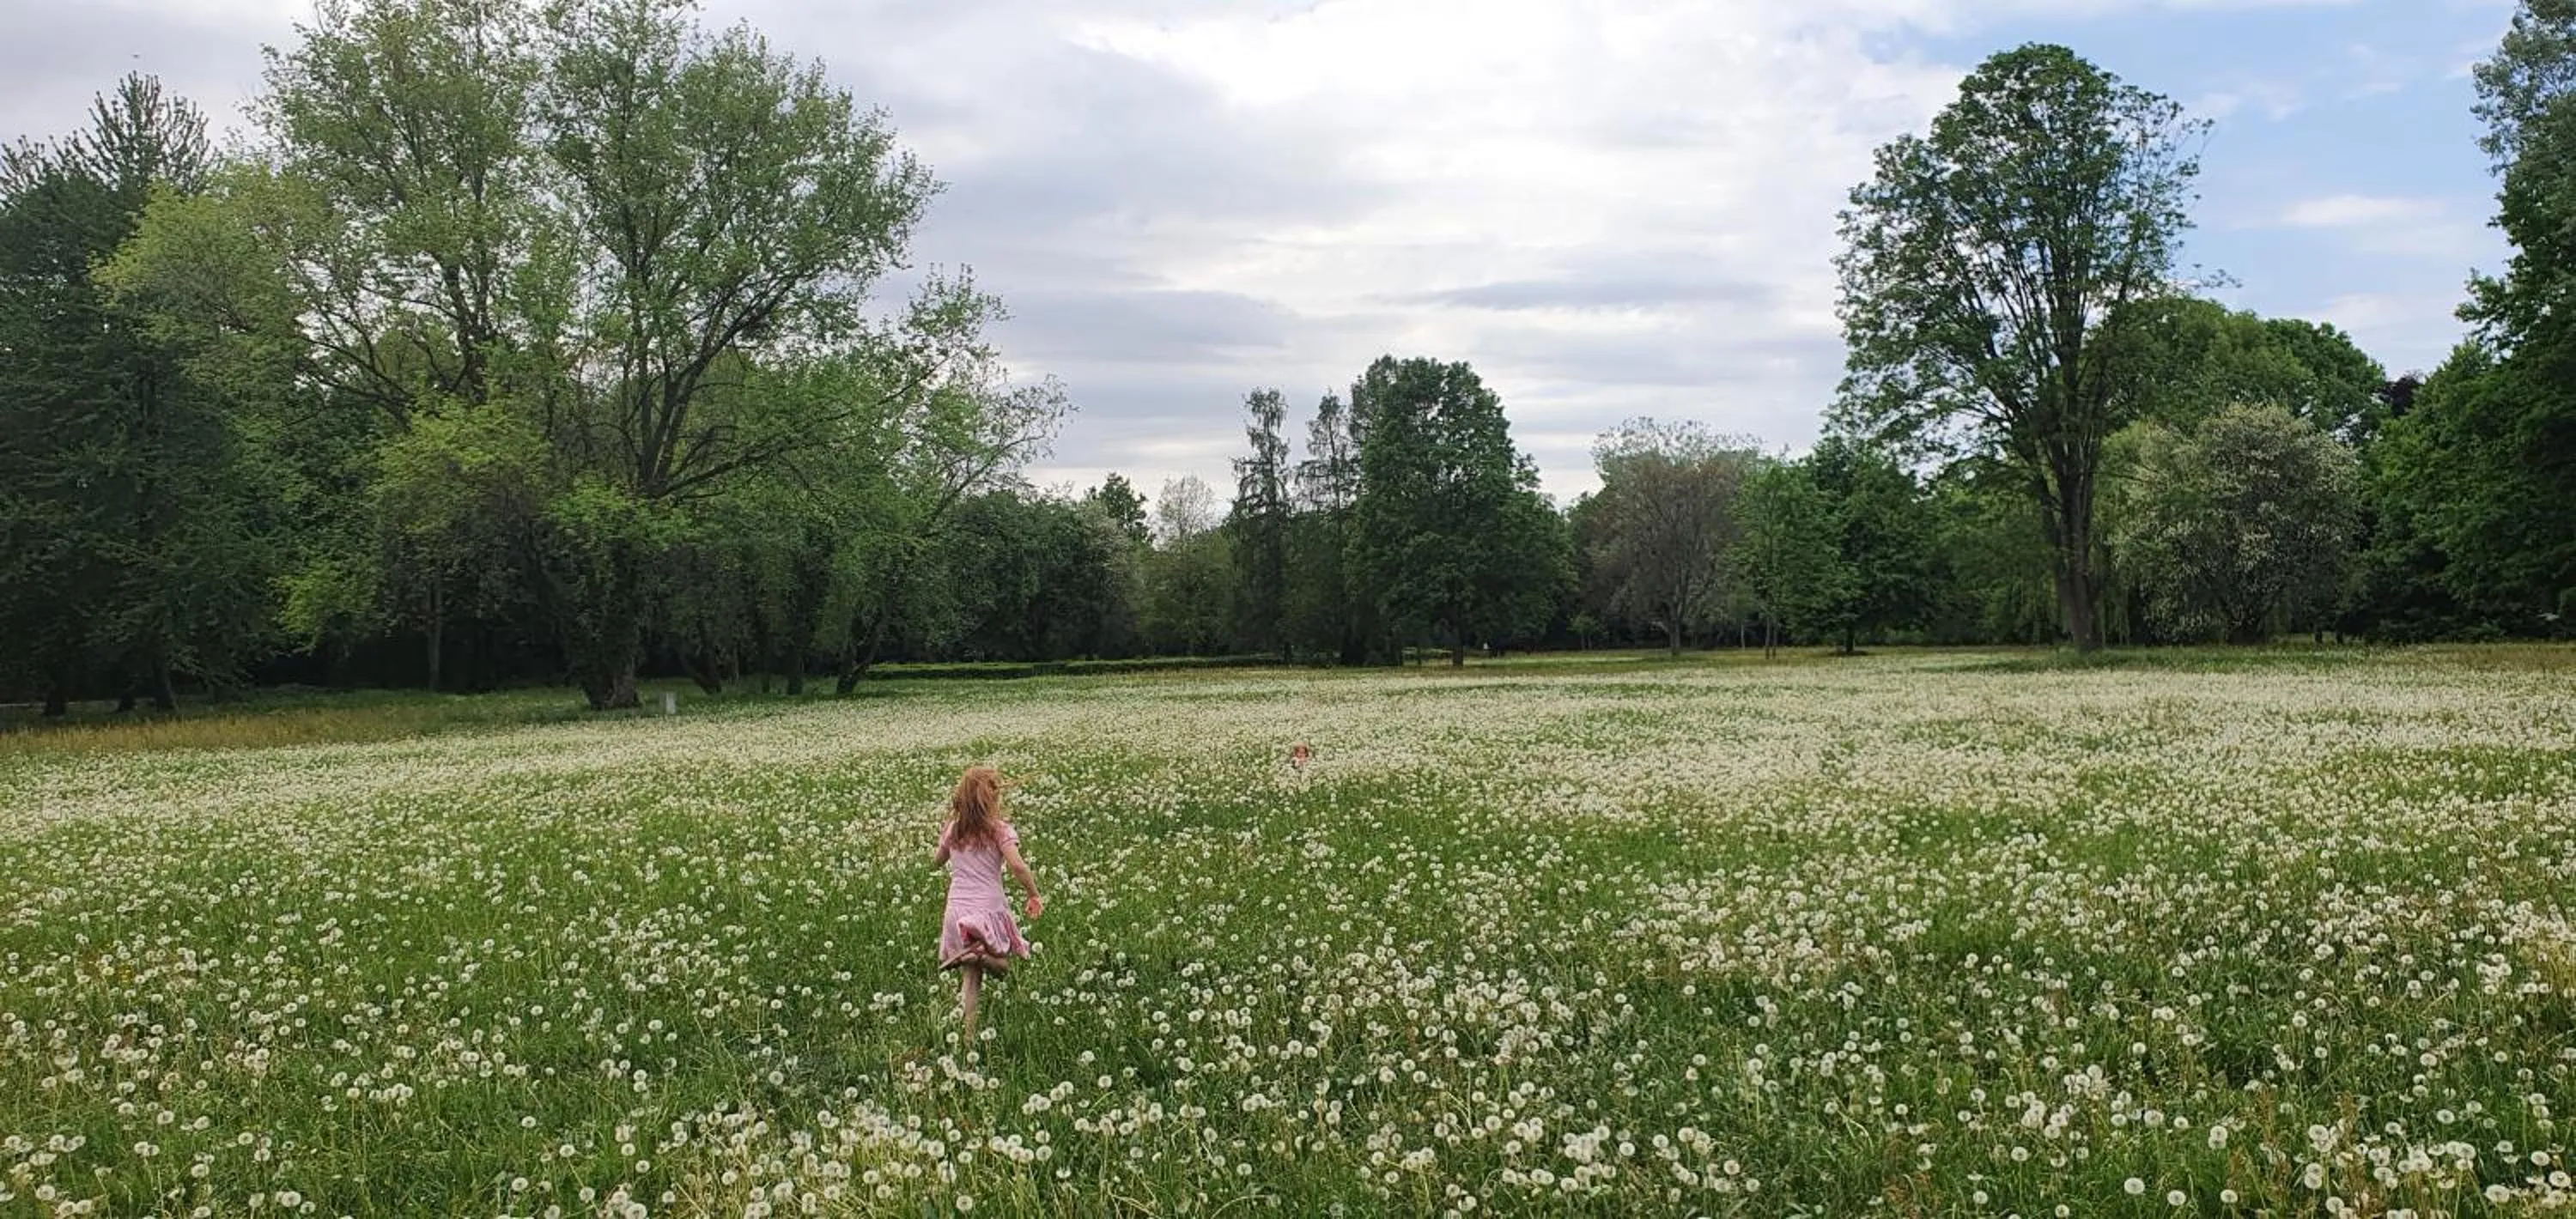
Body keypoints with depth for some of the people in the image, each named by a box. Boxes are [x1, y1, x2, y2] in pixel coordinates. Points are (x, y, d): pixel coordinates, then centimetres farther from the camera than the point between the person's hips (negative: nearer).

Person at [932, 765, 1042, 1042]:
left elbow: (936, 862, 23)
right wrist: (1034, 895, -6)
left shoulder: (953, 829, 8)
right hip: (990, 910, -4)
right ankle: (982, 955, -19)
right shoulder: (1000, 830, -7)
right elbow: (1017, 866, -19)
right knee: (1003, 967, 14)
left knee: (969, 978, 10)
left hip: (958, 911, 4)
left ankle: (969, 1035, -7)